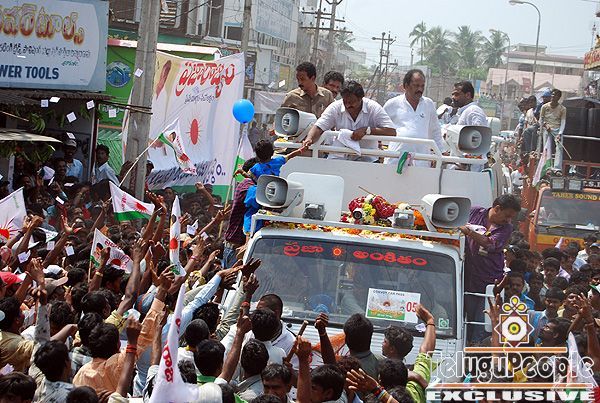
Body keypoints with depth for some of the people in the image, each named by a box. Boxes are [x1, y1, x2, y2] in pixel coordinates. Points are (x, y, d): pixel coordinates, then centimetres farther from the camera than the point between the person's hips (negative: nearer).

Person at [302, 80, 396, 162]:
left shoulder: (373, 108, -8)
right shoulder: (335, 107, -4)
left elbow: (391, 132, -14)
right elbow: (319, 127, -9)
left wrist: (366, 130, -23)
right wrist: (309, 139, -30)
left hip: (366, 158, -2)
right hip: (339, 156, 2)